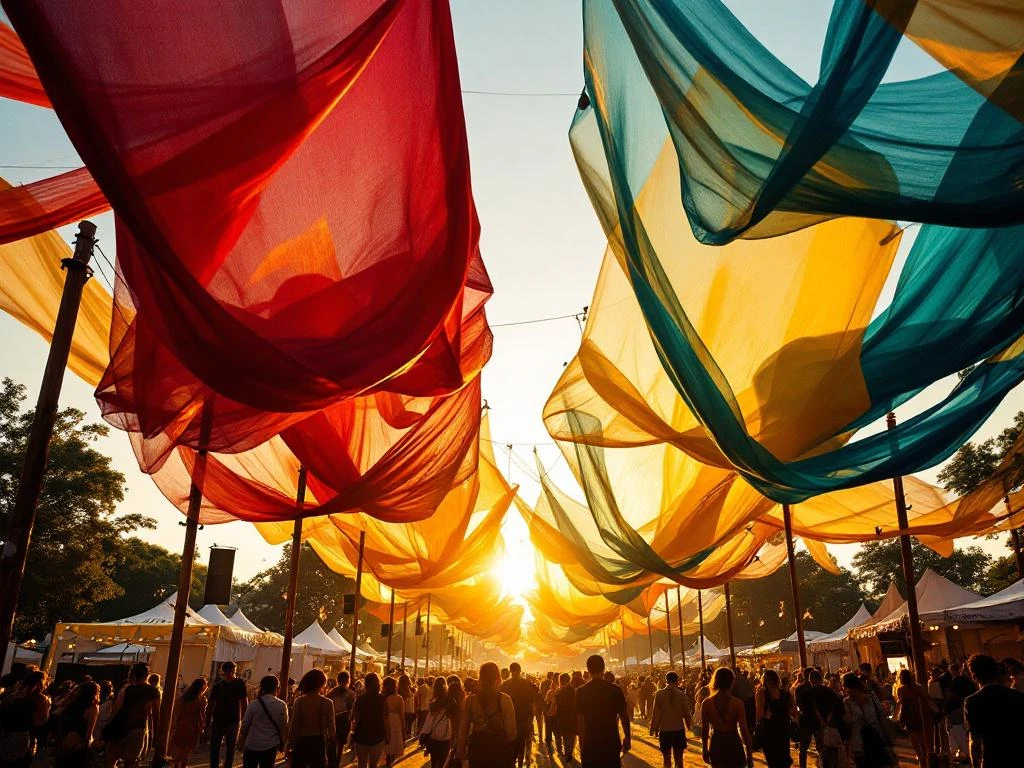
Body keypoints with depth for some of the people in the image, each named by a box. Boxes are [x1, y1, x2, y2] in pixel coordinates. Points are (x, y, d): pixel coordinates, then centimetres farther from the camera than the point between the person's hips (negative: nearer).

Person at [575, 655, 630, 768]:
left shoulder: (581, 692, -7)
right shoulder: (615, 690, -8)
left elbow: (579, 719, -6)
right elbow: (624, 716, -4)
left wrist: (581, 741, 3)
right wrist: (627, 737, 9)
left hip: (589, 744, 0)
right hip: (611, 743, 0)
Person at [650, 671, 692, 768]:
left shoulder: (659, 694, -10)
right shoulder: (682, 695, -9)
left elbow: (656, 713, -6)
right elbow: (687, 714, -3)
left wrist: (654, 729, 6)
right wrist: (689, 725, 16)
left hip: (664, 730, 0)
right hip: (679, 730, 0)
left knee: (666, 757, 16)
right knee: (678, 759, 12)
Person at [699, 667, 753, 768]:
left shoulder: (707, 703, -7)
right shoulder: (737, 703, -13)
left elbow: (704, 729, -1)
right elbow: (744, 730, -13)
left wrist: (705, 750, 12)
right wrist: (749, 753, -3)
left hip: (716, 746, 2)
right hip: (733, 744, -2)